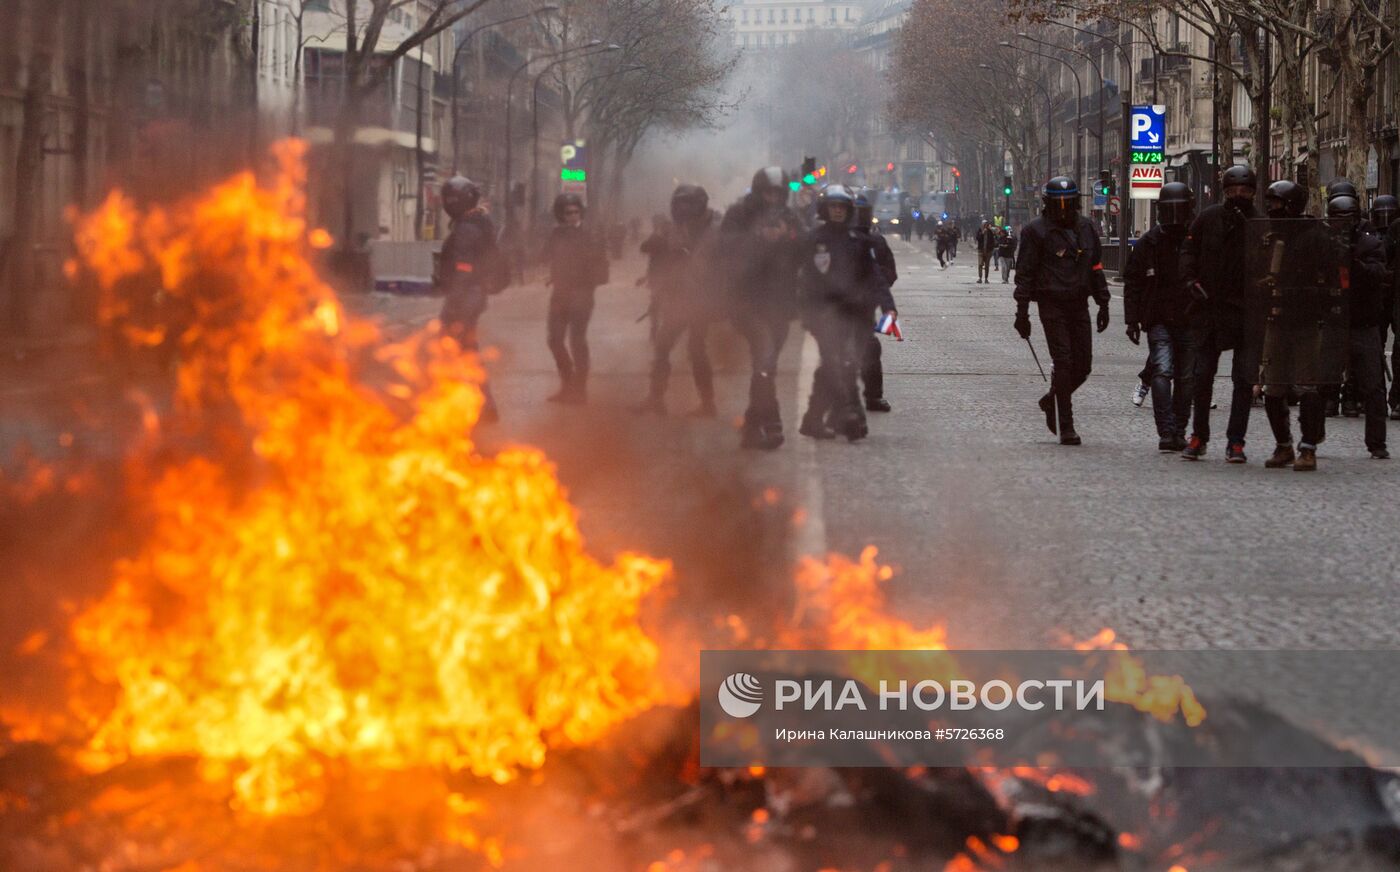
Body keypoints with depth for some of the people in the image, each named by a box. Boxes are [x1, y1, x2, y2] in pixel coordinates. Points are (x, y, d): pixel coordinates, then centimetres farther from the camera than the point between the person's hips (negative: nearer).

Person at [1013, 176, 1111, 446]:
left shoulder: (1085, 228, 12)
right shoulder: (1036, 231, -3)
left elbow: (1096, 268, 19)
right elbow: (1025, 273, -3)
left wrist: (1103, 304, 14)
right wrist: (1022, 312, -7)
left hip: (1079, 305, 5)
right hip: (1052, 305, -5)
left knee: (1083, 364, 3)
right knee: (1064, 363, -10)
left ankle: (1052, 400, 30)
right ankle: (1066, 428, -5)